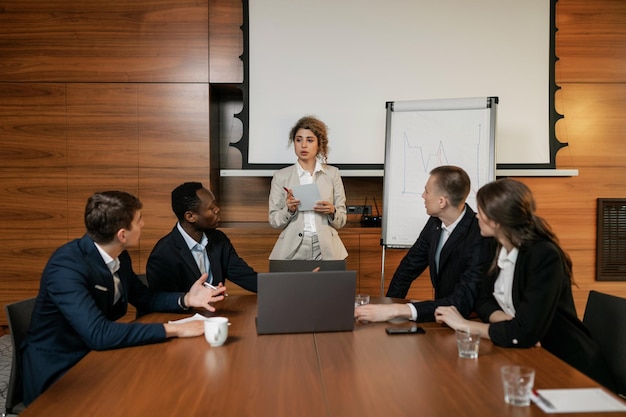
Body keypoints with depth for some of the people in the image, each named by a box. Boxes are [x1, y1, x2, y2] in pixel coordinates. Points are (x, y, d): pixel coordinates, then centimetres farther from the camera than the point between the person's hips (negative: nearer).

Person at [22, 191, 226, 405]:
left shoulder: (119, 257, -4)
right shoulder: (66, 266, -27)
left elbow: (144, 299, 11)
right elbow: (98, 334, -36)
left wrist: (186, 299, -7)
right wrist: (173, 329, -34)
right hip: (56, 372, -7)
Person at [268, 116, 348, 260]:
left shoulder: (332, 174, 7)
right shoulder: (281, 176, 6)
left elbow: (341, 221, 10)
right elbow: (274, 221, 6)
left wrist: (332, 211, -10)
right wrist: (289, 209, -12)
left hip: (326, 250, 1)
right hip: (292, 250, 0)